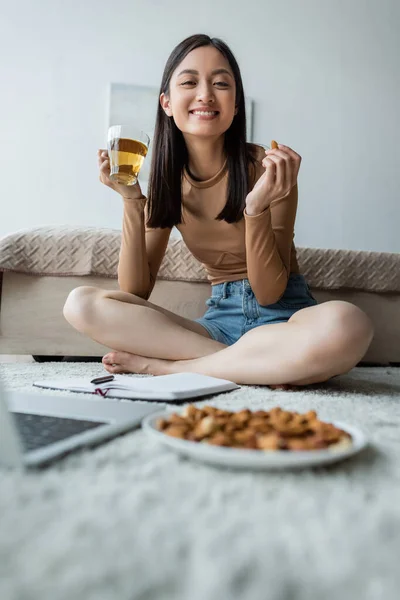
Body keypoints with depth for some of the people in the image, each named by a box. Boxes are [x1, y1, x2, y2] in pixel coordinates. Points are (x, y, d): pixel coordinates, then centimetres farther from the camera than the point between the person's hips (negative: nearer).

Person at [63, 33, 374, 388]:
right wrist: (131, 199, -13)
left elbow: (269, 293, -12)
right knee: (81, 304, -15)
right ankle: (257, 366, -18)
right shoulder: (168, 181, 3)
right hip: (220, 318, 3)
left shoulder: (268, 167, -9)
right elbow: (135, 292, -4)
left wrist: (257, 205, -26)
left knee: (347, 325, -38)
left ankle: (161, 365, -20)